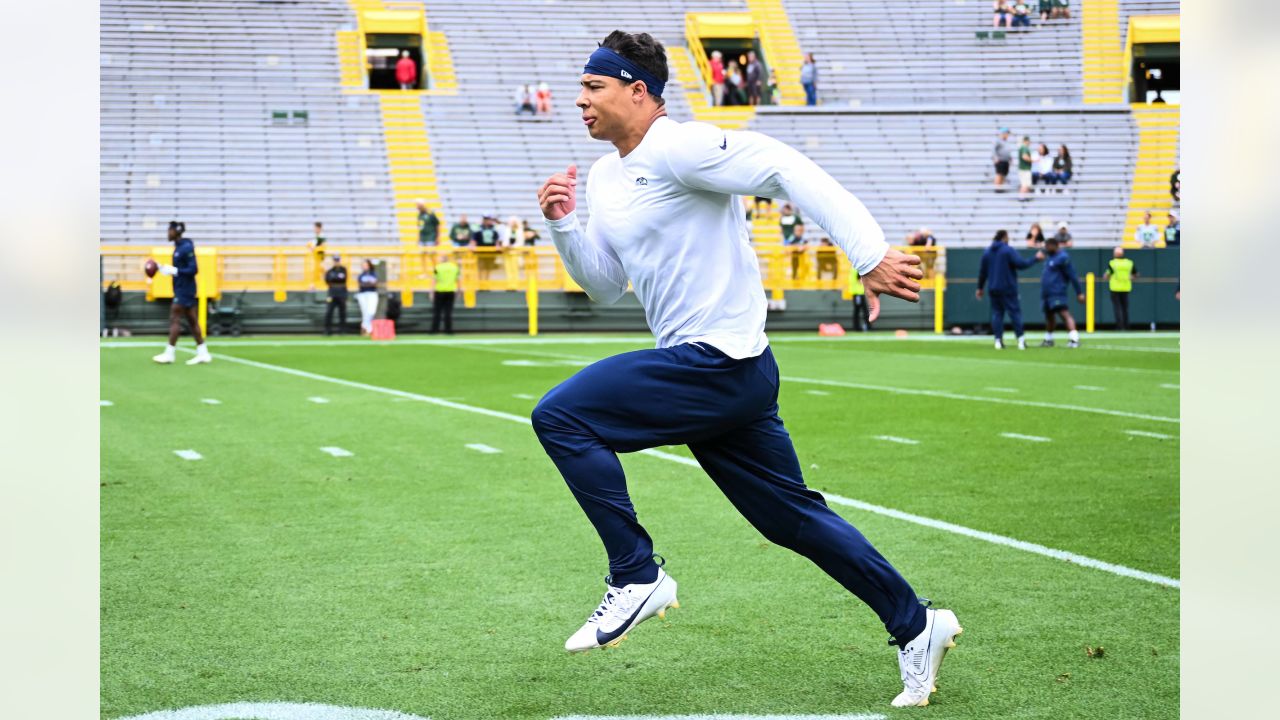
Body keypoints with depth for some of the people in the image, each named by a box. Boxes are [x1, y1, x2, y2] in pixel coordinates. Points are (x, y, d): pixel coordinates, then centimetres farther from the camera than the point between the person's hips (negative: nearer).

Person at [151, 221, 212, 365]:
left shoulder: (186, 248, -16)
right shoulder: (178, 247, 12)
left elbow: (193, 269, -19)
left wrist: (174, 271, -21)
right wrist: (164, 268, 9)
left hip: (185, 289, -10)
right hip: (181, 288, 10)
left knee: (174, 319, -6)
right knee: (192, 321, 9)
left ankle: (169, 353, -3)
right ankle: (203, 353, 11)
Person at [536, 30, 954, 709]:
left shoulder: (677, 147, -13)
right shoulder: (605, 177, 16)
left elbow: (785, 167, -22)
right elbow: (606, 285, 22)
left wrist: (870, 253, -30)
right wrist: (563, 225, 6)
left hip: (719, 365, -10)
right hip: (714, 373, 10)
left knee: (559, 415, -16)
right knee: (793, 518, 15)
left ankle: (637, 577, -8)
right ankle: (915, 626, 25)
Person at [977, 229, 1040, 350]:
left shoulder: (986, 252, 10)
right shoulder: (1008, 250, -8)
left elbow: (982, 271, 13)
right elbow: (1021, 264, -15)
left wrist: (980, 287, 21)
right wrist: (1036, 258, -2)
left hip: (993, 289, 5)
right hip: (1008, 289, -5)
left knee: (997, 313, 6)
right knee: (1015, 312, -1)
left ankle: (998, 340, -1)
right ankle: (1020, 339, -5)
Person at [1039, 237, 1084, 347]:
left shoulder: (1062, 258, -12)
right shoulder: (1049, 256, 16)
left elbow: (1072, 276, -13)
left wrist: (1079, 292, -14)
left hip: (1057, 293, -9)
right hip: (1046, 293, 9)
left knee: (1064, 313, -19)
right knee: (1049, 316, 18)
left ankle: (1074, 339, -29)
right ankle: (1048, 339, 32)